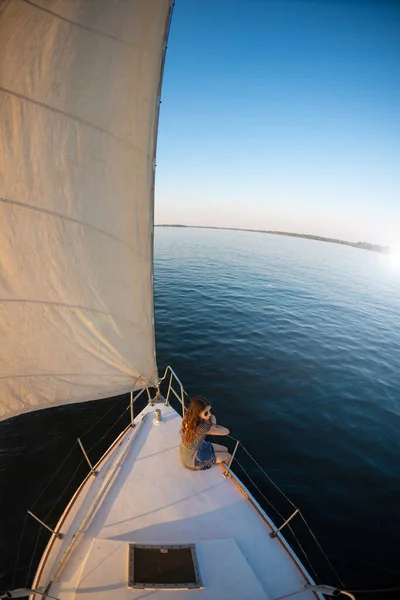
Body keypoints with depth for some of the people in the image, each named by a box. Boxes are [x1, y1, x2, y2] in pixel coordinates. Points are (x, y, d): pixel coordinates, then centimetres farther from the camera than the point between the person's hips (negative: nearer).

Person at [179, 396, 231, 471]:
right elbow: (226, 431, -27)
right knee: (227, 457, 11)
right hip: (192, 459, -7)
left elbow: (212, 417, -2)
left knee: (225, 450, 17)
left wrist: (212, 426, -21)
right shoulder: (201, 427, -39)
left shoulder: (189, 417, -18)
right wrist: (213, 426, -13)